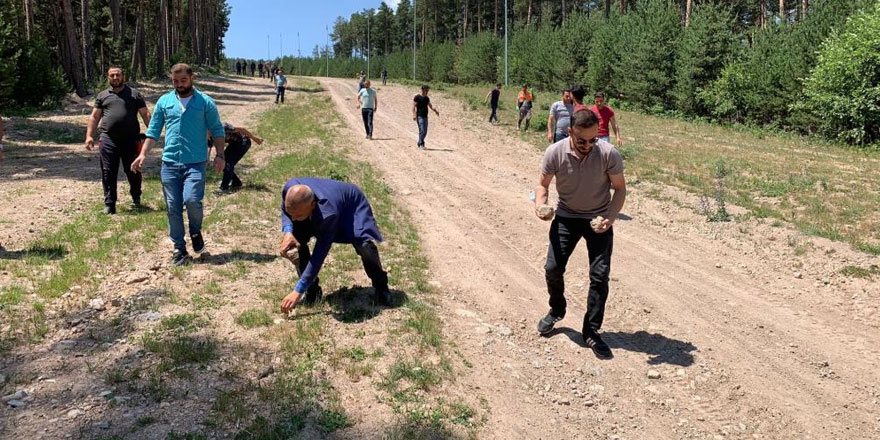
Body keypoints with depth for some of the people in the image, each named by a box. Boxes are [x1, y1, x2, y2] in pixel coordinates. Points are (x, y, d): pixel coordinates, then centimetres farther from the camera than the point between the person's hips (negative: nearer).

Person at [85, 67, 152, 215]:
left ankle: (136, 199, 26)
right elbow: (94, 117, 16)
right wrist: (89, 135, 6)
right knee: (108, 173, -1)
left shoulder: (134, 94, 11)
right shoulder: (102, 95, 16)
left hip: (131, 140, -1)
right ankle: (109, 204, 4)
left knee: (133, 171, 7)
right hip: (108, 140, 1)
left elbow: (145, 115, 6)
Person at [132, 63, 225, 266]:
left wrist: (219, 155, -8)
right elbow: (153, 131, 12)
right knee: (173, 208, 4)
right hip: (170, 163, 3)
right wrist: (143, 154, 3)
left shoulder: (205, 102, 2)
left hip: (195, 163, -3)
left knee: (192, 200, -20)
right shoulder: (164, 101, 10)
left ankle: (196, 232, 10)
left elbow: (217, 131, 4)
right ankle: (179, 248, 17)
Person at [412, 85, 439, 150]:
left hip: (425, 116, 7)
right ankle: (421, 145, -9)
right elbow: (414, 107, -8)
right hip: (420, 116, -7)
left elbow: (430, 106, 19)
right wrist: (414, 115, -19)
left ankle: (419, 143, 20)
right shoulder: (417, 97, -5)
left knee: (425, 132, 8)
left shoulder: (427, 98, 15)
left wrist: (435, 111, 1)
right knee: (422, 131, -14)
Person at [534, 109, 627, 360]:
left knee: (600, 275, -6)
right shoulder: (555, 153, -19)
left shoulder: (609, 154, -22)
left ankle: (592, 331, 11)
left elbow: (620, 188, -9)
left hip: (599, 220, -1)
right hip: (566, 217, 1)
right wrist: (540, 203, -26)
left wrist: (611, 217, -25)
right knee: (553, 267, -4)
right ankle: (556, 310, 28)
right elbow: (543, 184, -4)